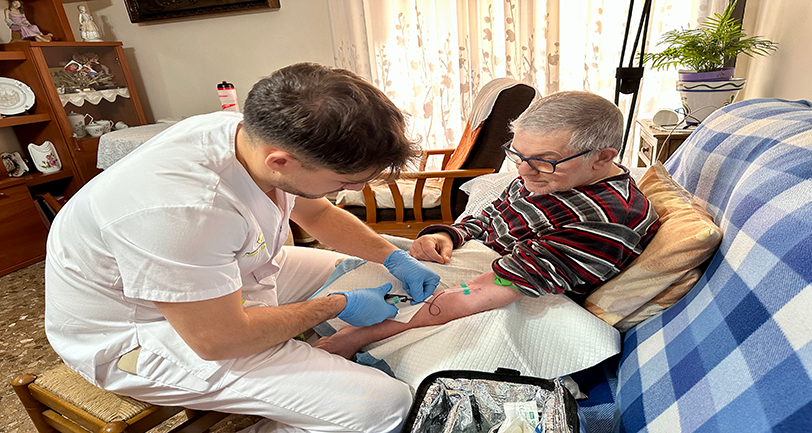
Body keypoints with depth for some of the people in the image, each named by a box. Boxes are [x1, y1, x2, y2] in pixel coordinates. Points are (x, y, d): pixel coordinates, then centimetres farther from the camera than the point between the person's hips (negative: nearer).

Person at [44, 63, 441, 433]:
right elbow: (216, 339, -27)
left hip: (228, 275, 8)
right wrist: (338, 305, -17)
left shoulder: (264, 135, -14)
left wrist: (395, 258, -2)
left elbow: (319, 213, 4)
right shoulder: (181, 207, -38)